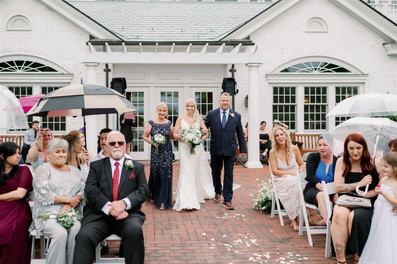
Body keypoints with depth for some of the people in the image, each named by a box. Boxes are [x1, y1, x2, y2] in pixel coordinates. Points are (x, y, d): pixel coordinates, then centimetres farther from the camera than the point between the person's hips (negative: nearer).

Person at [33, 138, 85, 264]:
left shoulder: (75, 171, 21)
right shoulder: (43, 170, 8)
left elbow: (83, 191, 8)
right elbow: (43, 194, -5)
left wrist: (70, 205, -10)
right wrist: (68, 199, -8)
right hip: (49, 215, -3)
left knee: (77, 229, -29)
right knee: (60, 233, -32)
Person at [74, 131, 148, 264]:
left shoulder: (137, 167, 17)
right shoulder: (96, 166, 16)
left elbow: (143, 191, 5)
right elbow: (90, 190, 2)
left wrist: (124, 203, -15)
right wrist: (109, 207, -14)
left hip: (128, 214, 0)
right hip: (100, 215, 0)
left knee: (134, 231, -33)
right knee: (84, 236, -29)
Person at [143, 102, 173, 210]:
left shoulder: (169, 123, 6)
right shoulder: (151, 123, 0)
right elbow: (145, 136, 4)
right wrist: (152, 142, -13)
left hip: (167, 152, 1)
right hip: (156, 152, -1)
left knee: (166, 175, -5)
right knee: (155, 174, 4)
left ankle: (163, 201, 1)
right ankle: (154, 196, 30)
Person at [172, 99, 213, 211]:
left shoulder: (199, 119, 7)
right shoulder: (180, 119, 3)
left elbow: (206, 133, 8)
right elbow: (175, 134, 0)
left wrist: (200, 140, -10)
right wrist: (183, 139, -16)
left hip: (197, 147, 2)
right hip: (184, 147, -2)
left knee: (196, 170, 9)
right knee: (186, 171, -11)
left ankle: (197, 195, 28)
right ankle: (186, 201, -12)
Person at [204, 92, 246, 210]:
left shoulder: (236, 116, 4)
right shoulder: (211, 114, 2)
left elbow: (240, 133, 7)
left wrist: (243, 149, 6)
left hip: (230, 150, -1)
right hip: (216, 150, 1)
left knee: (228, 175, -1)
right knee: (216, 173, 15)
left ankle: (227, 200, 5)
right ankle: (218, 192, 39)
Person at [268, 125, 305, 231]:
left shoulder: (294, 149, 5)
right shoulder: (273, 152, -3)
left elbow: (302, 164, 14)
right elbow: (275, 171, -7)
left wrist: (299, 173, -9)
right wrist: (291, 173, -16)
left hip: (295, 179, 2)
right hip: (281, 181, -2)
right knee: (292, 183, -38)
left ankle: (294, 219, -27)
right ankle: (294, 218, -31)